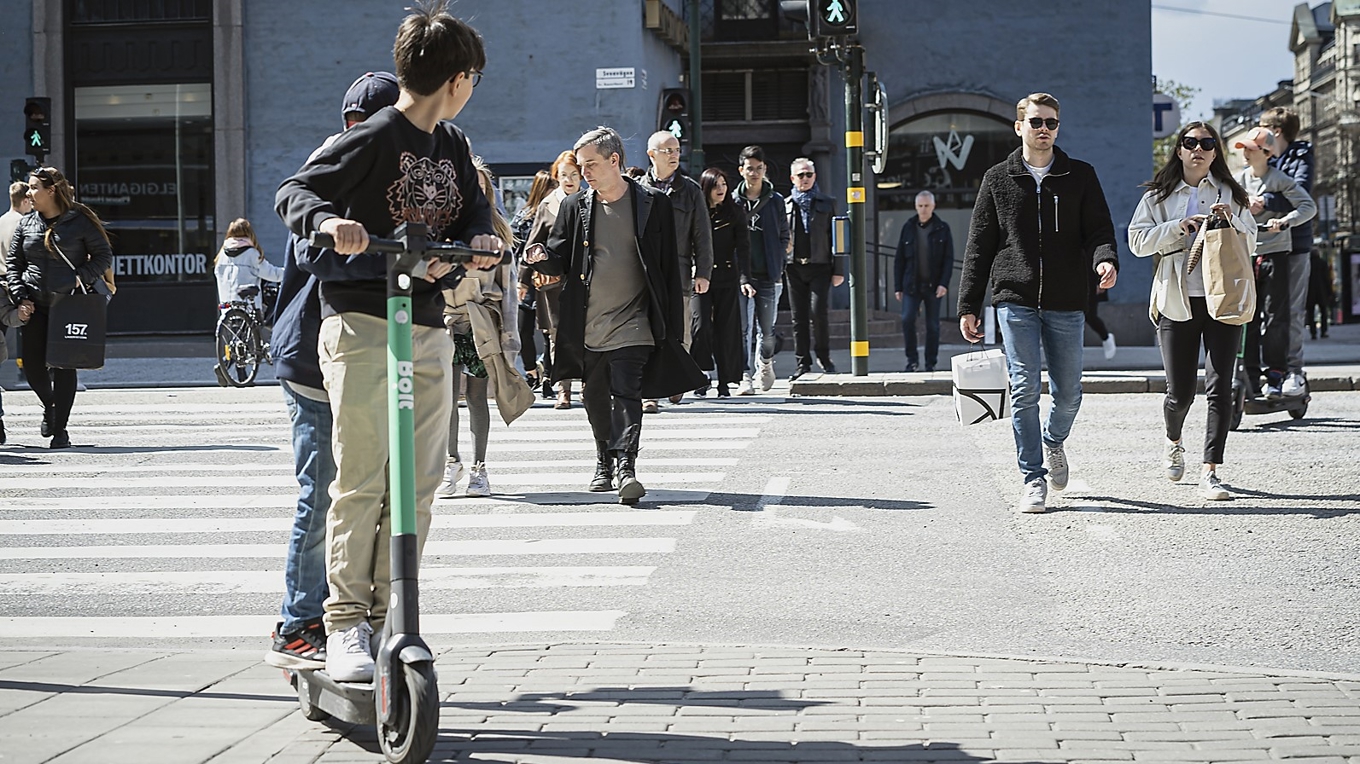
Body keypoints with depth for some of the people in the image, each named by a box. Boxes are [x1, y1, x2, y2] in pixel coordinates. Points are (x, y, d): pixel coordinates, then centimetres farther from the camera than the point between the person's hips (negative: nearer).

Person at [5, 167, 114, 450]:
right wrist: (20, 297, -1)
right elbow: (12, 262, 11)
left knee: (63, 366, -3)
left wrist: (82, 277, -14)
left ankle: (60, 431, 5)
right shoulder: (26, 223, 9)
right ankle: (50, 405, 31)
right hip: (35, 306, 4)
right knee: (31, 363, 0)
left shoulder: (80, 221, -2)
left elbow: (104, 255, 2)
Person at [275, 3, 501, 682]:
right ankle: (346, 625, -3)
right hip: (362, 326, -7)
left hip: (429, 332, 7)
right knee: (361, 482, -10)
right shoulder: (376, 138, -8)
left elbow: (473, 212, 18)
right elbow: (291, 193, -11)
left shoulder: (453, 143, 14)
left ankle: (389, 619, 13)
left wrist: (478, 241, -6)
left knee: (417, 486, 5)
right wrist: (330, 220, -33)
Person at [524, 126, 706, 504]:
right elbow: (560, 258, 11)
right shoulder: (575, 206, 8)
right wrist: (544, 257, -15)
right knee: (595, 400, 12)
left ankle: (625, 466, -18)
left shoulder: (654, 204, 1)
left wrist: (673, 327, -1)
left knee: (627, 397, -14)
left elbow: (669, 268, 2)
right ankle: (605, 463, 29)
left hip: (633, 325, -4)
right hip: (587, 328, 4)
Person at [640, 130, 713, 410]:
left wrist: (703, 272, 1)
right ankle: (649, 393, -3)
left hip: (679, 274, 1)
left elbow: (702, 235, 8)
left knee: (680, 337, 4)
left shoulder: (690, 190, 9)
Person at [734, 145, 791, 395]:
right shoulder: (734, 201, 3)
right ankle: (746, 376, -3)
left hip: (769, 276, 1)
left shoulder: (776, 201, 7)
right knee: (743, 329, -6)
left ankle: (765, 362, 33)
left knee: (766, 329, 5)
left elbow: (784, 238, 12)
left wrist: (776, 266, -2)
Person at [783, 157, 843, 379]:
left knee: (818, 311, -14)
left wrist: (838, 270, 1)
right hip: (794, 267, 2)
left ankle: (823, 356, 4)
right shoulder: (785, 205, 12)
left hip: (819, 266, -2)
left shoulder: (827, 204, 10)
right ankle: (802, 363, 8)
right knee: (799, 317, 2)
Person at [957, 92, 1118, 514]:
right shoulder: (998, 179, 8)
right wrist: (968, 306, 5)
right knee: (1024, 390, -7)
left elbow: (1099, 229, 4)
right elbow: (979, 246, 9)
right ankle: (1033, 479, 1)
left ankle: (1053, 442, 37)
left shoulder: (1080, 176, 9)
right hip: (1016, 300, -1)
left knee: (1068, 392, 6)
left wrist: (1105, 260, -21)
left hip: (1066, 302, 1)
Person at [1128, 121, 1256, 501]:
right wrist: (1179, 228, -12)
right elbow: (1138, 240, -1)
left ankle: (1211, 471, -7)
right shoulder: (1159, 196, 9)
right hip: (1177, 302, -1)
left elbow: (1251, 242, 10)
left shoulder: (1231, 194, 12)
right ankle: (1174, 444, 34)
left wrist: (1232, 221, -9)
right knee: (1180, 391, 1)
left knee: (1220, 386, -9)